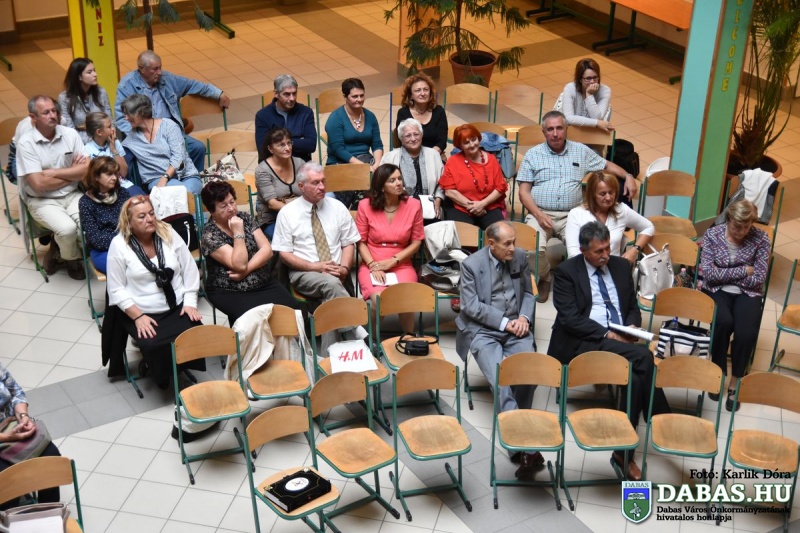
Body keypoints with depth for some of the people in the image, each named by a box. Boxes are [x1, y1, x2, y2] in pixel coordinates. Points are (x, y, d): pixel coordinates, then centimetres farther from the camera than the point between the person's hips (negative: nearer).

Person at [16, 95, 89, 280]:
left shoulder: (70, 134, -1)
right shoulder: (25, 143, -13)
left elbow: (88, 169, -7)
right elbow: (39, 184, -19)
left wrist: (53, 172, -14)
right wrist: (73, 174, -8)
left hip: (72, 195, 4)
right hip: (42, 201, -4)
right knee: (67, 228, -30)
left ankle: (58, 249, 8)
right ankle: (72, 260, 6)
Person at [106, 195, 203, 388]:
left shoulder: (168, 233, 1)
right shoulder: (119, 245, -7)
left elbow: (189, 269, 5)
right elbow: (117, 289, -7)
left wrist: (190, 302, -5)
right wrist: (138, 316, -16)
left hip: (177, 307, 3)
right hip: (141, 313, -3)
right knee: (156, 346, -29)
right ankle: (153, 365, 7)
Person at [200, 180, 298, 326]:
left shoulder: (245, 218, 5)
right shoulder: (210, 235, -11)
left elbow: (267, 250, -2)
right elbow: (239, 265, -20)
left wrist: (246, 270, -15)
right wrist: (238, 233, -21)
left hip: (262, 284, 4)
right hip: (229, 292, -4)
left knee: (291, 310, -22)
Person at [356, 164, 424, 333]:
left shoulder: (413, 205, -1)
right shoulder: (365, 206, -3)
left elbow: (416, 241, 3)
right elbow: (361, 242, 2)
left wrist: (393, 261, -8)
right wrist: (373, 266, -12)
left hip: (402, 265, 1)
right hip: (371, 266, -1)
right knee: (379, 301, -31)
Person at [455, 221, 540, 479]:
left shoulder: (521, 258, 6)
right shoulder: (471, 264, -6)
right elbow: (471, 306, -9)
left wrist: (524, 317, -4)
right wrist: (504, 322, -14)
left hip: (516, 327, 4)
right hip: (483, 330, -3)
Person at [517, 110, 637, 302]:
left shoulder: (581, 151, 12)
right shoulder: (533, 154, 7)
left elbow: (607, 165, 22)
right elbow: (524, 191, 2)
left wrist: (628, 176, 3)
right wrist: (538, 214, -13)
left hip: (571, 215, 1)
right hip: (540, 213, -1)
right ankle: (543, 278, 2)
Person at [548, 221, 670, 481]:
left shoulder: (621, 266, 15)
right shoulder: (567, 271, -1)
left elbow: (633, 307, 20)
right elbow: (570, 319, -10)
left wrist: (632, 327, -3)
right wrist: (606, 335, -18)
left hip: (621, 341, 5)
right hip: (582, 343, -5)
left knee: (636, 377, -29)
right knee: (643, 356, -30)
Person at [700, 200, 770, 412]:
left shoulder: (761, 238, -8)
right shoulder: (712, 234, -6)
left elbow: (758, 279, -10)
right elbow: (708, 273, -13)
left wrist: (723, 274, -9)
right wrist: (742, 271, -13)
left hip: (747, 294, 0)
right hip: (717, 290, 0)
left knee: (746, 332, -28)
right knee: (724, 322, -32)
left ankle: (735, 382, -8)